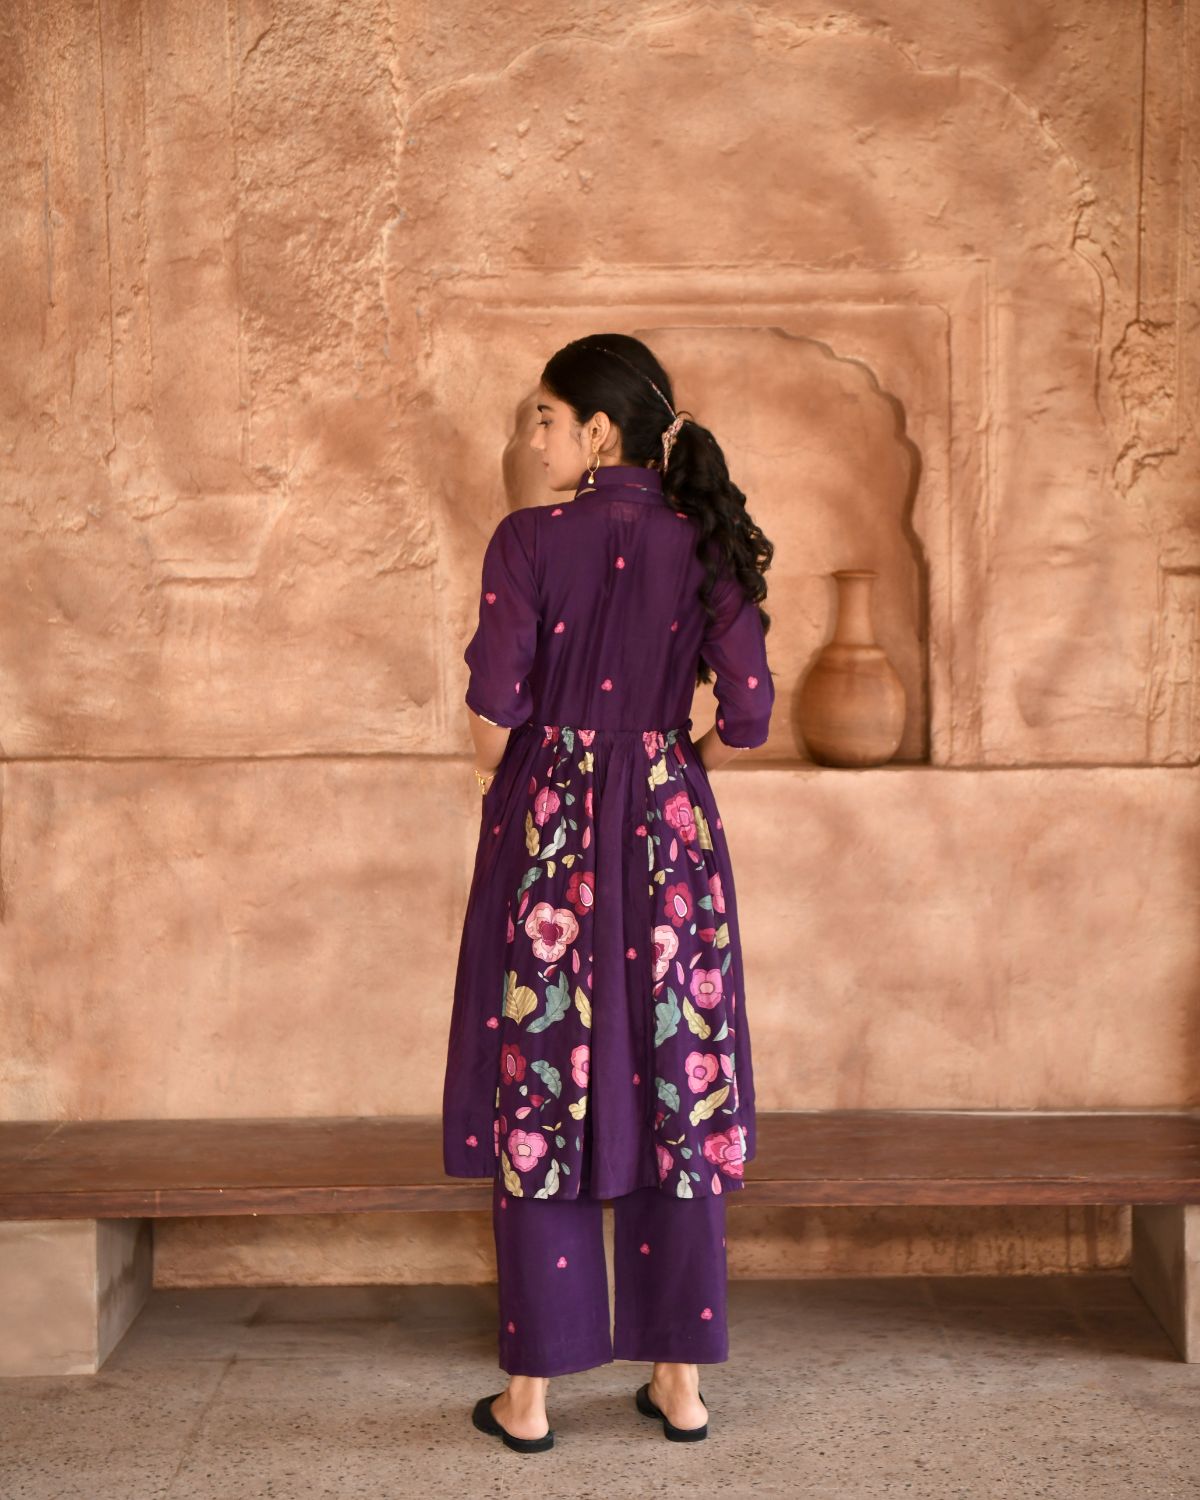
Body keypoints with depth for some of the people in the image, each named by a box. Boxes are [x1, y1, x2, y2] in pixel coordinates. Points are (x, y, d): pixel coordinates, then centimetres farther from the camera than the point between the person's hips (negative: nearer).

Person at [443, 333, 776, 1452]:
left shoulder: (529, 540, -7)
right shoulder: (703, 545, 2)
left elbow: (495, 703, -12)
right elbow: (748, 711, -3)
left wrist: (502, 786, 7)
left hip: (549, 827, -3)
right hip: (668, 832, 3)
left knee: (538, 1095, 4)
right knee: (672, 1084, 10)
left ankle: (532, 1390, 11)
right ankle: (680, 1376, 17)